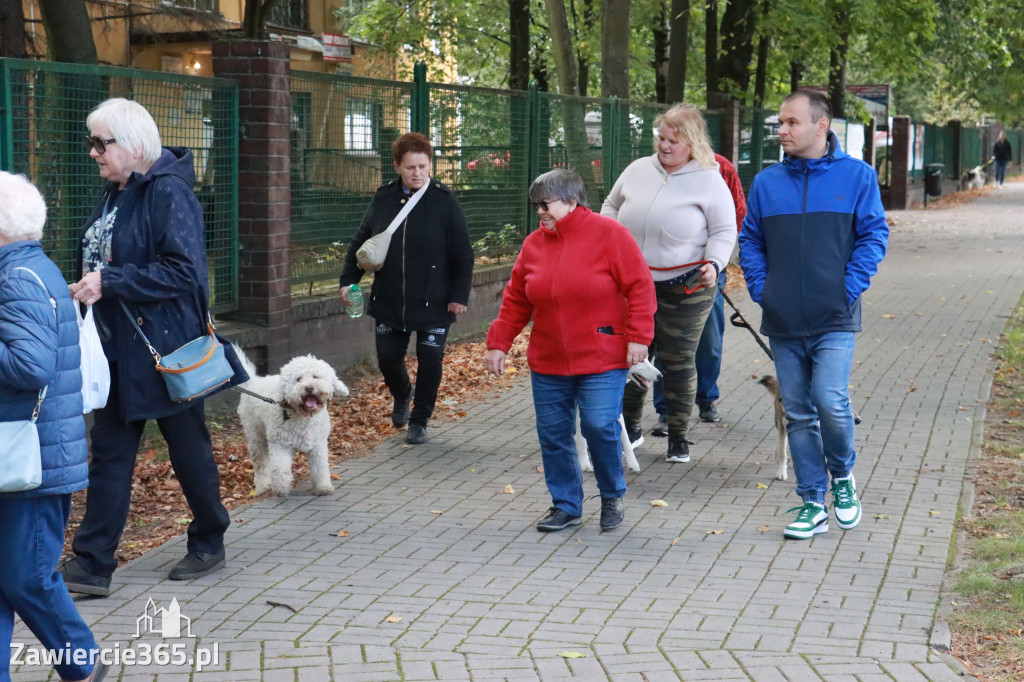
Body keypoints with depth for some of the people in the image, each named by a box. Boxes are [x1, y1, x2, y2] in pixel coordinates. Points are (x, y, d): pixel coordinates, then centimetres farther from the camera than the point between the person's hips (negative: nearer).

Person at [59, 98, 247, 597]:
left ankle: (209, 545, 28)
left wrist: (109, 283, -25)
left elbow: (184, 272, -24)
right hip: (118, 349, 8)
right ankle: (91, 564, 8)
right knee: (109, 453, 6)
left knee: (188, 447, 9)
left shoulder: (168, 193, -16)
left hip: (164, 349, -8)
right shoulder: (115, 194, 11)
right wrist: (88, 287, 4)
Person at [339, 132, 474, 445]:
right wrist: (348, 280, 5)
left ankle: (419, 421, 19)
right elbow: (360, 242, 12)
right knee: (387, 356, 8)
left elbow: (462, 253, -6)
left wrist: (460, 295, -10)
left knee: (430, 360, 0)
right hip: (389, 301, 3)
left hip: (433, 303, -3)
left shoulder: (444, 200, -9)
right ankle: (402, 395, 41)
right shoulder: (383, 198, 2)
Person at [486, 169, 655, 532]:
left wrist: (637, 337, -14)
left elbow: (639, 286, -8)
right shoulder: (534, 244, 8)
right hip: (547, 362, 5)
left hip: (601, 359, -5)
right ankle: (566, 505, 22)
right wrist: (499, 343, 7)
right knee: (553, 434, 6)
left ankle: (612, 497, 16)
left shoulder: (608, 233, -7)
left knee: (600, 428, -9)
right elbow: (515, 301, 13)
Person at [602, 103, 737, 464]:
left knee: (677, 360, 3)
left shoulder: (709, 181, -7)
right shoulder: (638, 170, 6)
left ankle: (678, 437, 16)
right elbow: (611, 206, 21)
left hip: (685, 289, -4)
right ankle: (629, 427, 27)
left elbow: (724, 231, -5)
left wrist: (713, 264, -20)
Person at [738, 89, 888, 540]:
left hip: (834, 320, -3)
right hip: (783, 321, 3)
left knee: (830, 402, -15)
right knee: (798, 414, 6)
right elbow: (750, 242, 15)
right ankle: (813, 504, 16)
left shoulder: (856, 175, 1)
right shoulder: (766, 182, 8)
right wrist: (761, 290, 2)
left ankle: (842, 474, 15)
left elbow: (873, 235, 1)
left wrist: (850, 287, -8)